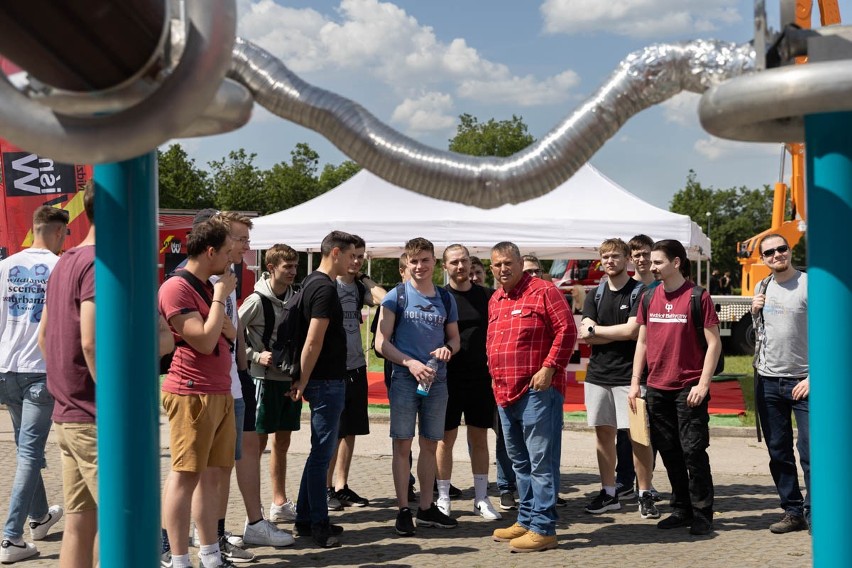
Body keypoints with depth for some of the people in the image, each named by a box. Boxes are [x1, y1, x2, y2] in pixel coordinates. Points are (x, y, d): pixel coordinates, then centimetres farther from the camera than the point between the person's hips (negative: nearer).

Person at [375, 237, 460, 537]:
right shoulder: (397, 296, -2)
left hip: (437, 380, 4)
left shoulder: (446, 299, 10)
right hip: (404, 378, -4)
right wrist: (410, 363, -18)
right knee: (403, 444, -1)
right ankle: (403, 510, 7)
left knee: (430, 444, 11)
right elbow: (381, 342, -6)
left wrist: (448, 349, -6)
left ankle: (427, 508, 21)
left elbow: (454, 338, 17)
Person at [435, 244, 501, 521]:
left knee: (480, 439, 9)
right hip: (449, 380, -2)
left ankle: (481, 498, 17)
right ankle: (443, 498, 14)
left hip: (481, 378, 2)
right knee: (446, 439, 4)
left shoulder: (487, 296, 6)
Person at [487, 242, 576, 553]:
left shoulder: (543, 291, -7)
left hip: (538, 390, -8)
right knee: (520, 462, 15)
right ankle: (526, 520, 24)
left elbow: (567, 330, -12)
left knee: (541, 462, -5)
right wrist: (495, 375, 17)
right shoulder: (495, 300, 16)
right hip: (505, 392, 8)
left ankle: (543, 529, -1)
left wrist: (549, 368, -17)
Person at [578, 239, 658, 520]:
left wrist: (595, 330, -4)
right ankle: (609, 493, 17)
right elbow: (585, 336, 1)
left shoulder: (640, 292, -3)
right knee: (603, 432, 8)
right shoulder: (595, 296, 12)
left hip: (629, 375, -5)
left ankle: (645, 494, 6)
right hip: (598, 374, 5)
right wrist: (619, 333, -9)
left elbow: (632, 330, -14)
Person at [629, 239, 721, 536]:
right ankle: (682, 509, 22)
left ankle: (702, 515, 8)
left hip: (689, 389, -5)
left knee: (693, 451, -3)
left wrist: (703, 384, -14)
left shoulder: (698, 297, -6)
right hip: (657, 389, 5)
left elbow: (714, 343, -7)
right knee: (668, 451, 10)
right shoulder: (649, 298, 9)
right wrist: (635, 383, 8)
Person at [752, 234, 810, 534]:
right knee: (779, 452, 9)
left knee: (810, 451, -6)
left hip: (803, 381, -6)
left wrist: (813, 377, -14)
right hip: (768, 380, 6)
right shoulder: (763, 287, 11)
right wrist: (755, 312, 3)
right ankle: (793, 511, 18)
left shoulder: (809, 284, -7)